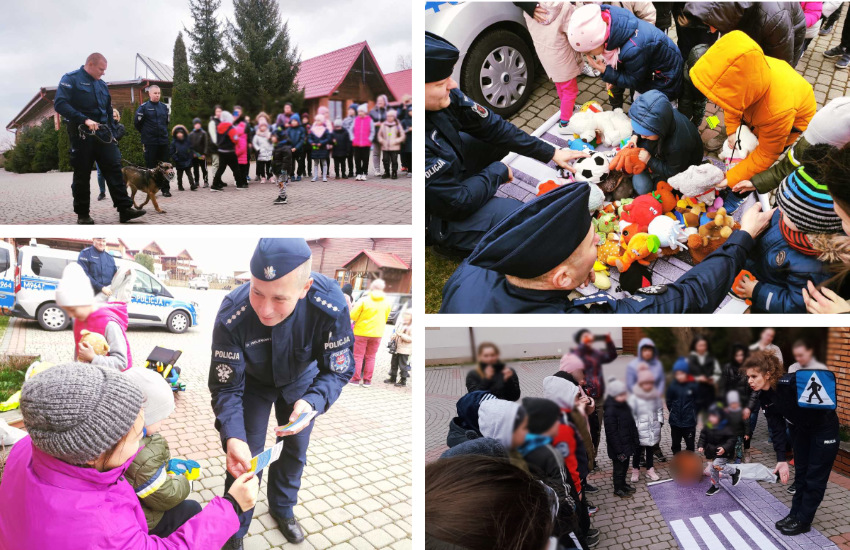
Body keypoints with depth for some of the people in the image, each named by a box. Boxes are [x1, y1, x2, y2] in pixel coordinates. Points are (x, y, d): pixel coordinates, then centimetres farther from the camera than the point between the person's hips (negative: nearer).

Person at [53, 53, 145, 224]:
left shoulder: (102, 84, 17)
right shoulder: (71, 79, -4)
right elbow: (60, 104, -16)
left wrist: (111, 131, 17)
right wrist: (84, 120, -23)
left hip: (103, 133, 5)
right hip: (81, 134, -5)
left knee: (114, 169, -4)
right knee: (82, 175, 2)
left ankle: (125, 209, -6)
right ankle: (82, 214, 11)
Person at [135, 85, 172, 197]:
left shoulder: (164, 107, 10)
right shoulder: (143, 107, -3)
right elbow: (137, 123, 0)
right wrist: (146, 133, 7)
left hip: (163, 141, 4)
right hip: (150, 142, -4)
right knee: (150, 167, 0)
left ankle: (165, 189, 12)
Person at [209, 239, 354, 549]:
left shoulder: (330, 305, -40)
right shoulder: (231, 316, -39)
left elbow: (339, 369, -25)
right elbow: (226, 388, -27)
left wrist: (312, 402, -45)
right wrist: (232, 437, -44)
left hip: (300, 380, 2)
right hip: (254, 383, -1)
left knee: (296, 449, 17)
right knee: (246, 458, 0)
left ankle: (282, 509, 46)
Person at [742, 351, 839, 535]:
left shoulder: (791, 383, -36)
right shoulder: (763, 396, -13)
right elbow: (776, 428, -9)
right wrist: (781, 459, -11)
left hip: (824, 428, -7)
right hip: (802, 429, 7)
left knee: (815, 477, 3)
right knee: (800, 473, 16)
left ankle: (803, 520, 15)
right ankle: (795, 514, 29)